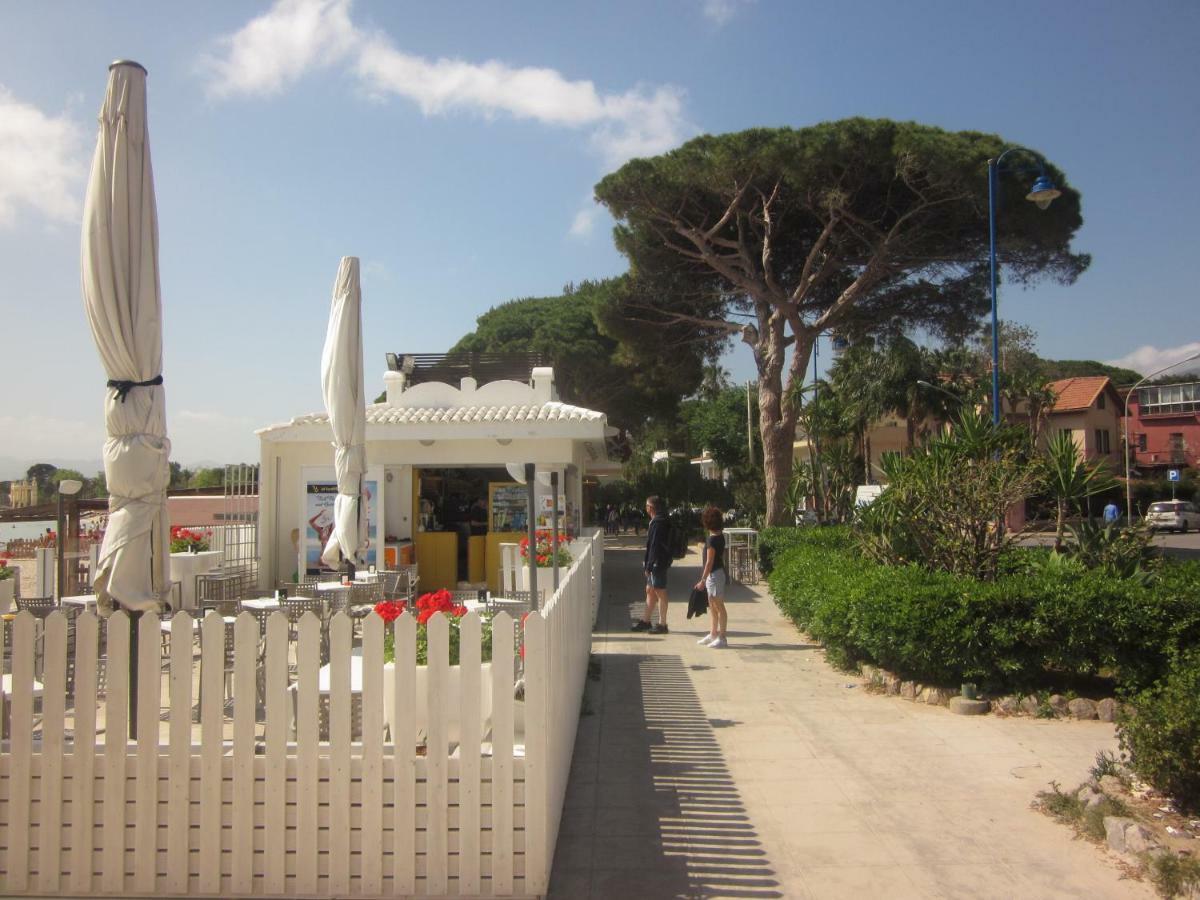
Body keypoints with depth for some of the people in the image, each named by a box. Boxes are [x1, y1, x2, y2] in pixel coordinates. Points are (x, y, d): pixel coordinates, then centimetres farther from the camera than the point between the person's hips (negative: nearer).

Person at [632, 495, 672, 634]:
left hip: (658, 563, -10)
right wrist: (647, 562, 20)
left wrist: (649, 565, -20)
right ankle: (646, 621, 25)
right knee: (650, 590, 16)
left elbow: (655, 546, -22)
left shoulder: (658, 523, -19)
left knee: (660, 592, -3)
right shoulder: (657, 521, 14)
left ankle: (662, 624, 4)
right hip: (655, 564, 10)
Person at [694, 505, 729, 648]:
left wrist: (702, 580, -17)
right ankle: (713, 634, 28)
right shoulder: (720, 536, 8)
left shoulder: (712, 539, -20)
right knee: (712, 606, 18)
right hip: (717, 573, 10)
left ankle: (721, 638, 2)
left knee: (719, 606, -3)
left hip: (714, 574, -10)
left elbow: (709, 562, -20)